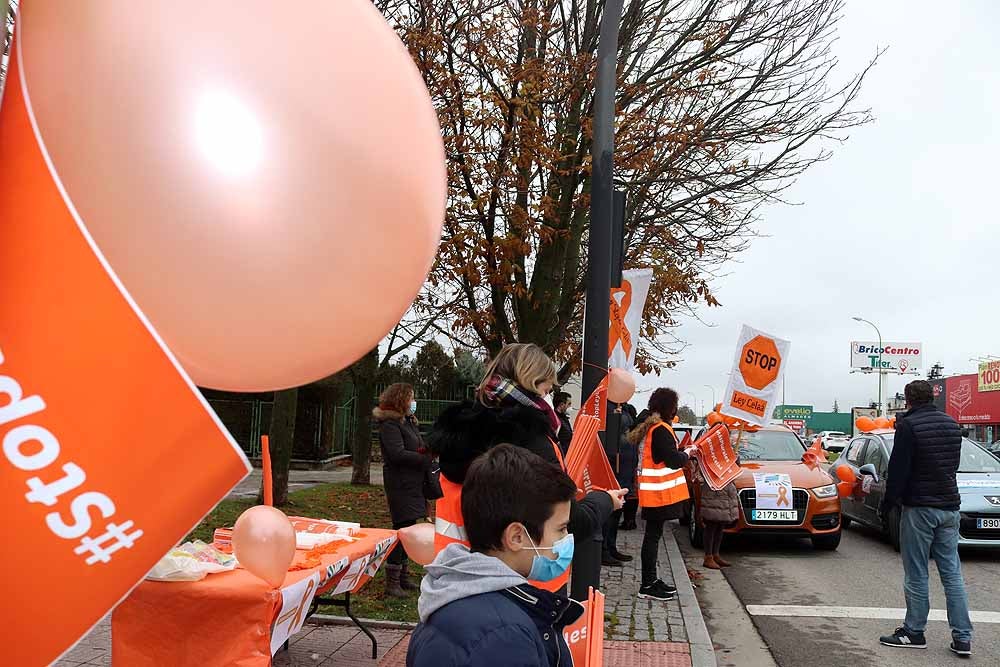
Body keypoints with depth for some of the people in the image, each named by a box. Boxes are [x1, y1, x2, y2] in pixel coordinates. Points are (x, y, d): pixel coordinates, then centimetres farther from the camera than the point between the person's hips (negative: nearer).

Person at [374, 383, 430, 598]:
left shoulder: (408, 422, 18)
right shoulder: (389, 424, -12)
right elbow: (397, 454, -21)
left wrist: (430, 450, -1)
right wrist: (427, 459, -16)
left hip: (413, 484, 9)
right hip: (401, 485, -9)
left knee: (408, 528, 14)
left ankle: (403, 576, 25)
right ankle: (392, 583, -2)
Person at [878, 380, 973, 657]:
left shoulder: (908, 425, -13)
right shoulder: (952, 424, 9)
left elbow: (898, 470, -13)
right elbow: (953, 464, 18)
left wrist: (887, 504, -4)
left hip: (919, 507, -6)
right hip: (949, 507, 6)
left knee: (916, 574, 3)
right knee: (952, 573, 9)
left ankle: (914, 632, 11)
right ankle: (962, 637, 10)